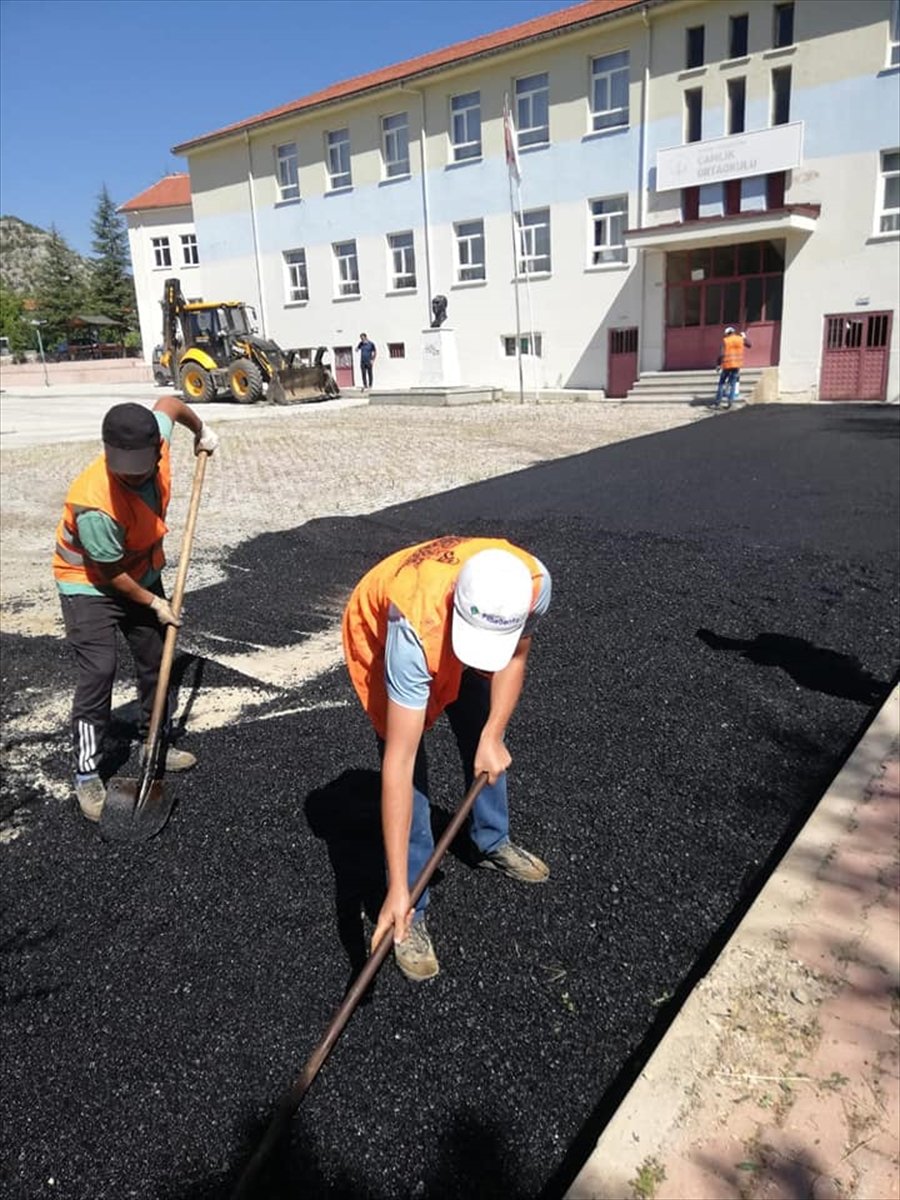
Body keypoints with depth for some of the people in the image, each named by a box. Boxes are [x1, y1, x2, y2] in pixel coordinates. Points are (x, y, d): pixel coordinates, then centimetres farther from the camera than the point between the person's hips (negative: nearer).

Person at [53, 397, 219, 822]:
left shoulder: (155, 442, -23)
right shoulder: (94, 504, -38)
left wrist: (201, 431, 16)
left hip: (142, 572, 7)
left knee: (156, 661, 14)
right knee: (98, 672, -15)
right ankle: (87, 775, -1)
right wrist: (154, 603, -11)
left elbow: (169, 402, 1)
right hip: (89, 584, -7)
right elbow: (110, 573, -23)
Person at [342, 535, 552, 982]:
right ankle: (410, 912, 4)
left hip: (446, 628, 5)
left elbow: (514, 656, -12)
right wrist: (397, 890, -42)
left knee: (485, 747, 14)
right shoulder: (414, 629, -47)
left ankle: (493, 843, 41)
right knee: (410, 770, -13)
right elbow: (397, 766, -44)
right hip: (380, 633, -4)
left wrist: (493, 736, -21)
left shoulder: (533, 583, -36)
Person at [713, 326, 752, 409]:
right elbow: (750, 345, 20)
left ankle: (717, 402, 4)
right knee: (733, 384, 7)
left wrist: (719, 364, -5)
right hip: (737, 365, 3)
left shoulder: (725, 341, -6)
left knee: (721, 383, 7)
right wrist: (745, 337, 34)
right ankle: (729, 402, -2)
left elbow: (721, 354, -14)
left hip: (727, 365, -3)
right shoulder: (741, 339, 4)